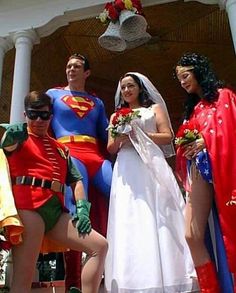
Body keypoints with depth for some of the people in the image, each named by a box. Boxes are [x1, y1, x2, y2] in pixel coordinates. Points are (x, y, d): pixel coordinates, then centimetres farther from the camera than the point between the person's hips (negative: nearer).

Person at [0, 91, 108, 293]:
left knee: (100, 245, -3)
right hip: (28, 207, -5)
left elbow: (76, 180, 21)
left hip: (56, 210, 6)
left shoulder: (61, 149, 27)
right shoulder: (19, 135, 12)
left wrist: (82, 207, 3)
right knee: (24, 275, -12)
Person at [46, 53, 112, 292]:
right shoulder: (53, 94, 20)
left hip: (96, 156, 4)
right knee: (76, 210, -19)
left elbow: (106, 136, 23)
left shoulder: (97, 102, 27)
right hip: (68, 153, -3)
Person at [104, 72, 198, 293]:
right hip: (126, 172, 2)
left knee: (156, 222, -9)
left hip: (151, 168, -2)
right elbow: (110, 148, 16)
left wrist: (138, 135, -6)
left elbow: (167, 136, 3)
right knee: (129, 225, -6)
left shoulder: (155, 108, 16)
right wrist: (119, 139, -6)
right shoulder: (116, 115, 23)